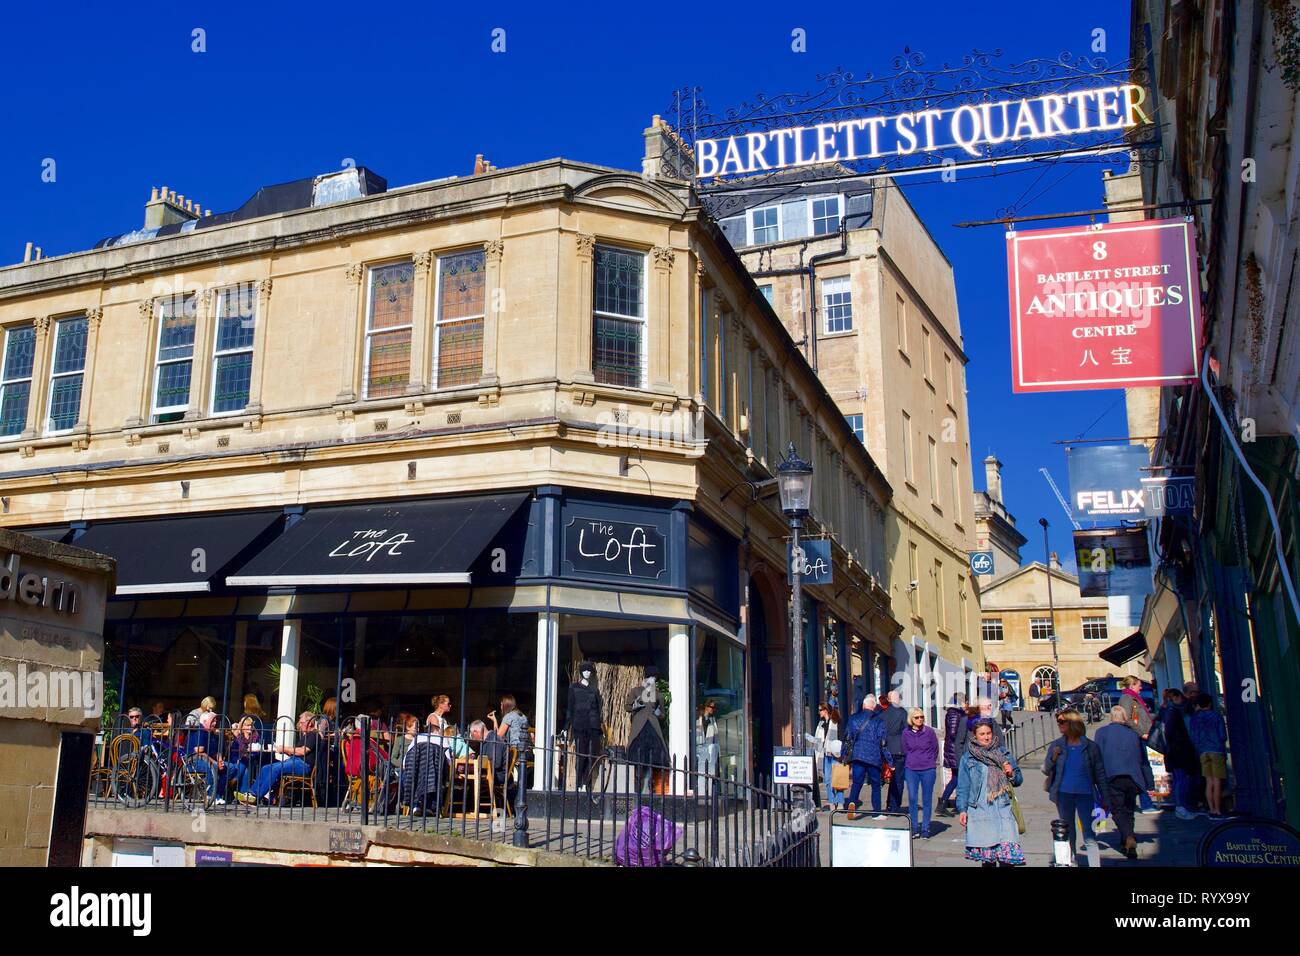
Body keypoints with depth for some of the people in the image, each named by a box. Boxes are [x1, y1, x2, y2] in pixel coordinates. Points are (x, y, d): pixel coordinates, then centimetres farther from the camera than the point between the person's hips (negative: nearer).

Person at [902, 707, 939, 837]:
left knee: (926, 800, 4)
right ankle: (914, 827, 8)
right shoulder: (906, 733, 1)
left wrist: (930, 762, 5)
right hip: (911, 770, 1)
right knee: (912, 798, -3)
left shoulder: (929, 731, -5)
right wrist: (912, 761, 9)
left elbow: (935, 750, 6)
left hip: (927, 770, -1)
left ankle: (925, 828, 13)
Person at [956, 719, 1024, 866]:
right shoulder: (967, 758, 5)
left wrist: (1011, 774, -6)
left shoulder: (1003, 754, 11)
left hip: (1003, 810, 1)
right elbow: (962, 787, 6)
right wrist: (962, 810, -2)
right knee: (987, 857, 3)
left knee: (1008, 851, -11)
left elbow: (1018, 780, 16)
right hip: (980, 812, -1)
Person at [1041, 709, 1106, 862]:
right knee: (1067, 831, 13)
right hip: (1064, 794, 2)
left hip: (1085, 794, -2)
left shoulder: (1090, 746, -2)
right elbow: (1045, 770, 5)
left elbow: (1100, 773, 4)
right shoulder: (1056, 745, 3)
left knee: (1089, 830, -7)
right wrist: (1053, 759, -14)